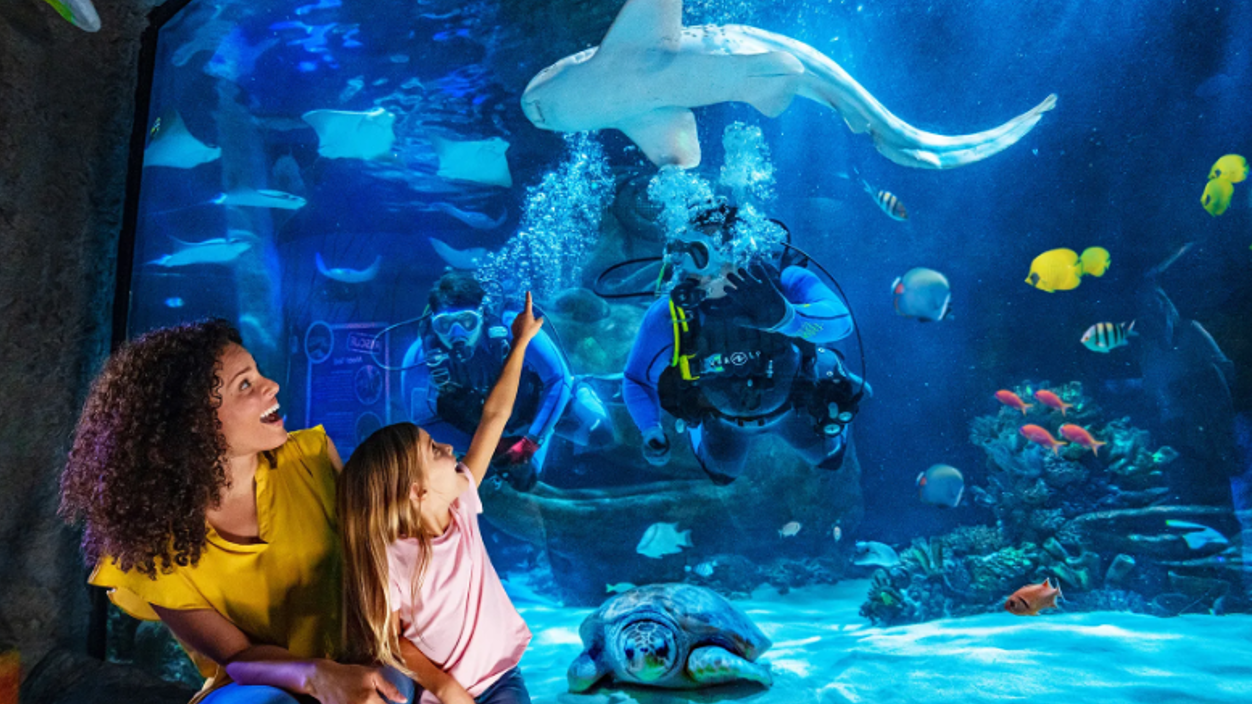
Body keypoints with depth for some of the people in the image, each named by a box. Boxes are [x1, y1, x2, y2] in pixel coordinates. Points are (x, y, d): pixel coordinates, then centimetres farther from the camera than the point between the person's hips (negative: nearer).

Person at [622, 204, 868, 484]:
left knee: (828, 457, 27)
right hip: (724, 416, 0)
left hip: (790, 405, 0)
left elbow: (840, 321, -58)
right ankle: (697, 422, 51)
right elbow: (637, 379, -23)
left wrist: (783, 316, -76)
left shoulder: (783, 283, -39)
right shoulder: (669, 314, -36)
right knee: (723, 473, 27)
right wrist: (651, 432, -37)